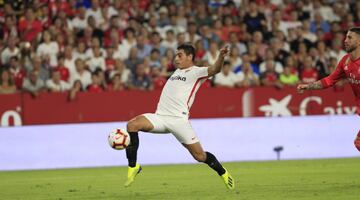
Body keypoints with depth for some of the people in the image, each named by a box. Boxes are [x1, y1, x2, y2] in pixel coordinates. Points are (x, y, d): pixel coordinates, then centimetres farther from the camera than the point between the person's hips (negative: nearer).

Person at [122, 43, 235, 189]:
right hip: (160, 117, 6)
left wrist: (221, 56, -38)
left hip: (178, 120, -6)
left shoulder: (196, 72, 1)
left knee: (199, 156, -4)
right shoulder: (178, 72, 24)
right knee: (132, 125, -19)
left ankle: (223, 173, 25)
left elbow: (214, 69, -19)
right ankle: (133, 166, -14)